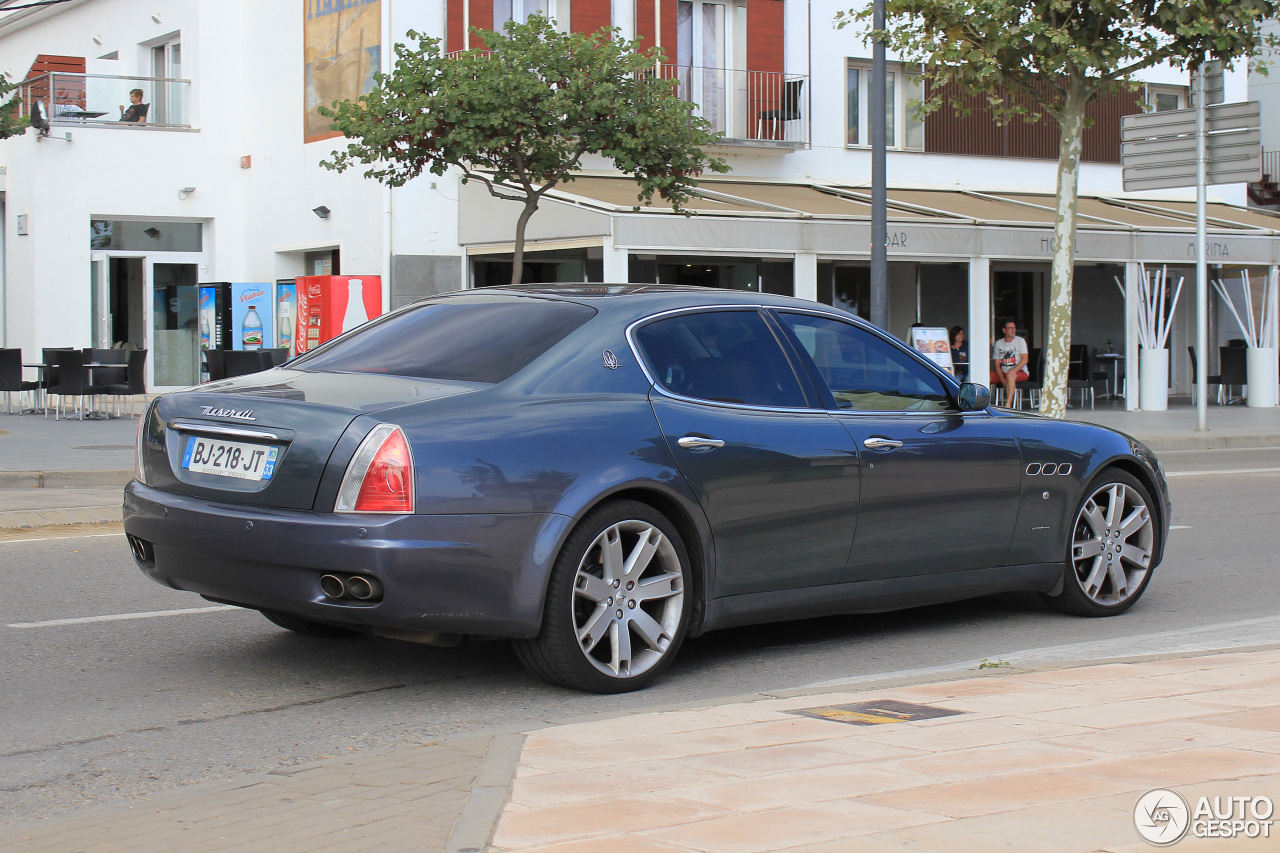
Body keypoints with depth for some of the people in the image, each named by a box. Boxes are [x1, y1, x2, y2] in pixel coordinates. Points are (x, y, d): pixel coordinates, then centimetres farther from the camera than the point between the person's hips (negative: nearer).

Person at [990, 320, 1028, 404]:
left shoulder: (1020, 341, 4)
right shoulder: (998, 343, 11)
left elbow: (1025, 359, -7)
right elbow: (997, 364, 6)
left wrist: (1013, 370, -24)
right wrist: (1002, 380, -10)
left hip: (1020, 372, -4)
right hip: (1003, 373, 4)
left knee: (1010, 375, -39)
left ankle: (1008, 404, -49)